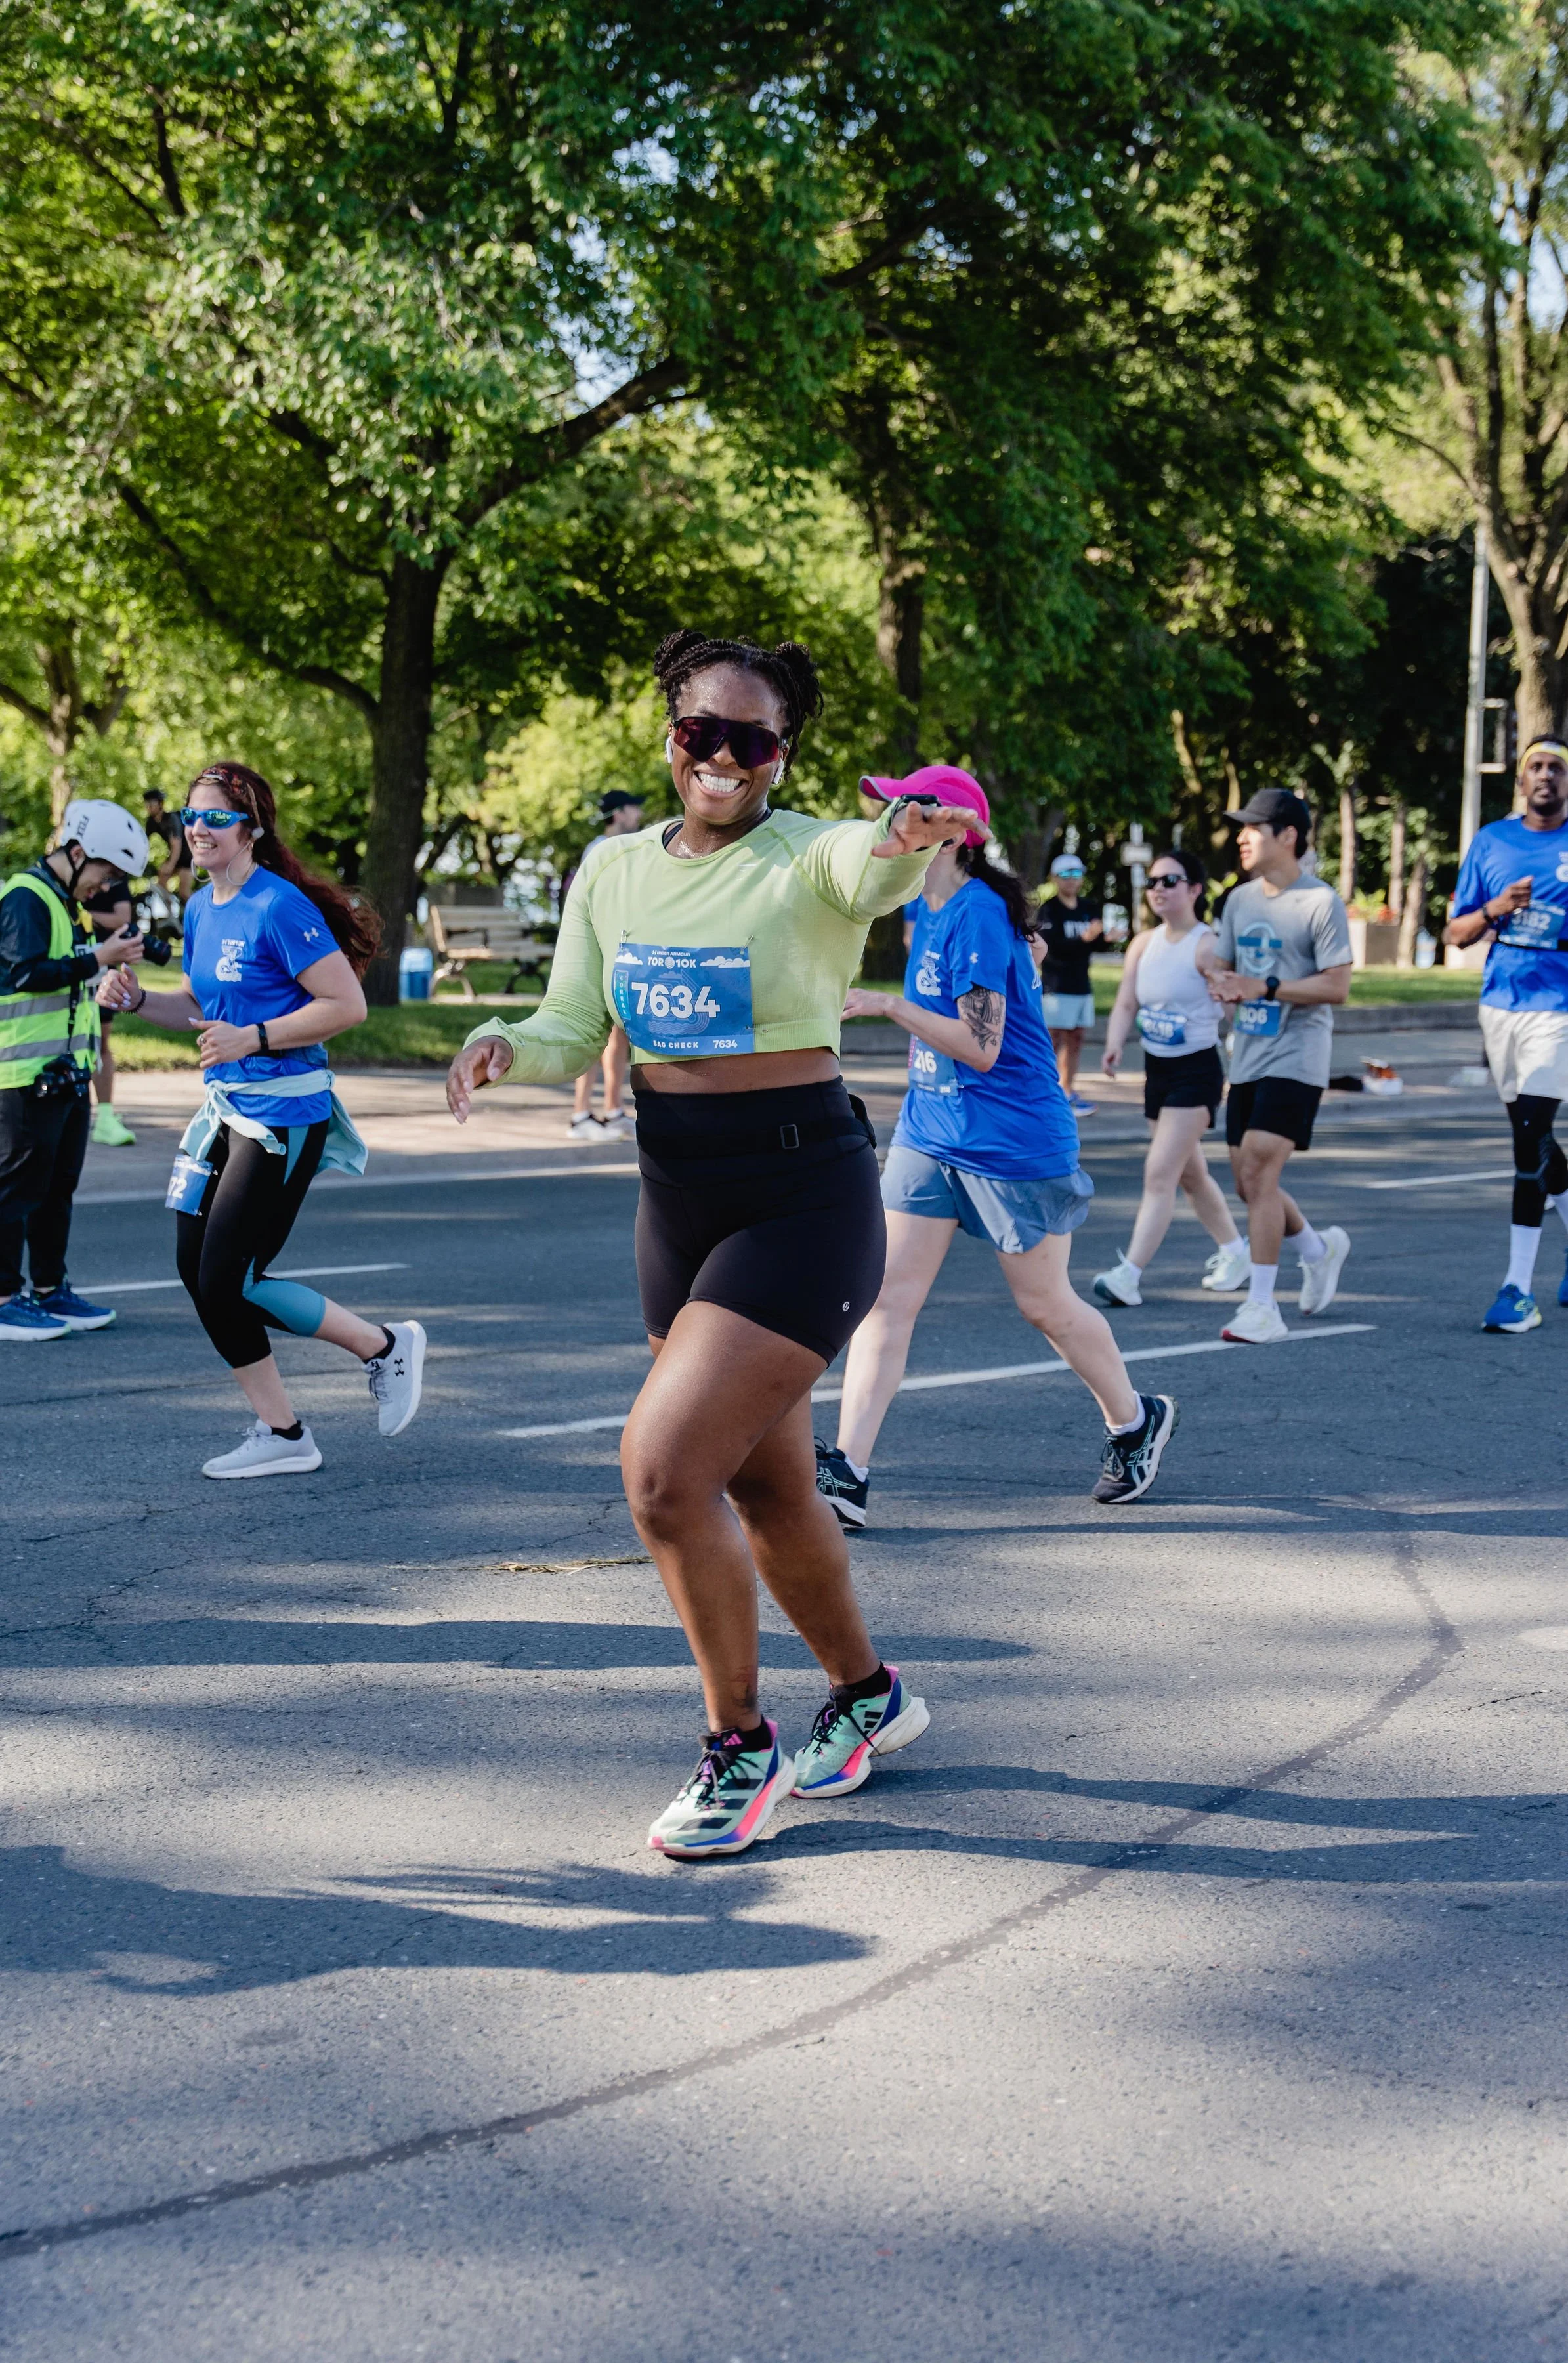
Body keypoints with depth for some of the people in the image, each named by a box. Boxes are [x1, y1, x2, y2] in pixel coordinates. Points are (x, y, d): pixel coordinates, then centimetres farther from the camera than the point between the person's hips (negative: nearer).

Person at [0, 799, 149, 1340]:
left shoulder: (65, 903, 18)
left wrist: (114, 953, 14)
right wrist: (98, 958, -24)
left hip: (67, 1071, 10)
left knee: (58, 1186, 14)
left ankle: (49, 1289, 22)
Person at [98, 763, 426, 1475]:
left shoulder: (279, 908, -16)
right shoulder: (200, 909, 10)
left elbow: (347, 1005, -19)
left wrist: (253, 1038, -22)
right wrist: (137, 1000, 6)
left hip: (285, 1115, -9)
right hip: (226, 1109, 9)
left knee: (230, 1280, -8)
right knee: (197, 1270, 6)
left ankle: (386, 1346, 11)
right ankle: (281, 1435, 15)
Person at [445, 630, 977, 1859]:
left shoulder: (808, 857, -12)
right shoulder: (613, 869, 6)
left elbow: (871, 868, -36)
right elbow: (573, 1032, 8)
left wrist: (907, 837, -59)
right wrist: (503, 1043, -15)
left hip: (802, 1195, -7)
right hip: (679, 1198, 7)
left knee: (664, 1466, -16)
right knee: (766, 1485, 18)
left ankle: (741, 1748, 4)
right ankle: (867, 1695, 42)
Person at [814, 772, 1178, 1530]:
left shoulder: (979, 916, -20)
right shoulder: (926, 910, 7)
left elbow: (981, 1046, -24)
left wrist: (886, 1005, -25)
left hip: (1014, 1143, -8)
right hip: (929, 1136, 8)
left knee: (1044, 1304, 7)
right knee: (886, 1296, -4)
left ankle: (1134, 1423, 32)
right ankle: (847, 1473, -8)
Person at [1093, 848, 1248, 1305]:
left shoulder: (1208, 946, -14)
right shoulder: (1144, 944, 5)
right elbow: (1126, 1003, -1)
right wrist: (1115, 1045, -19)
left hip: (1197, 1071, -8)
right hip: (1157, 1070, 8)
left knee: (1160, 1174, -14)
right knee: (1189, 1173, 20)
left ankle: (1128, 1276, -18)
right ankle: (1234, 1251, 39)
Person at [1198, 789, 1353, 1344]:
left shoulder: (1320, 902, -11)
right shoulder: (1240, 900, 11)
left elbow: (1337, 986, -15)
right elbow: (1222, 966, 17)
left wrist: (1264, 987, -22)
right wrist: (1220, 980, -7)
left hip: (1295, 1060, -8)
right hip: (1247, 1060, 8)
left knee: (1258, 1172, -16)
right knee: (1249, 1183, 12)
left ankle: (1262, 1306, -13)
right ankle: (1320, 1251, 38)